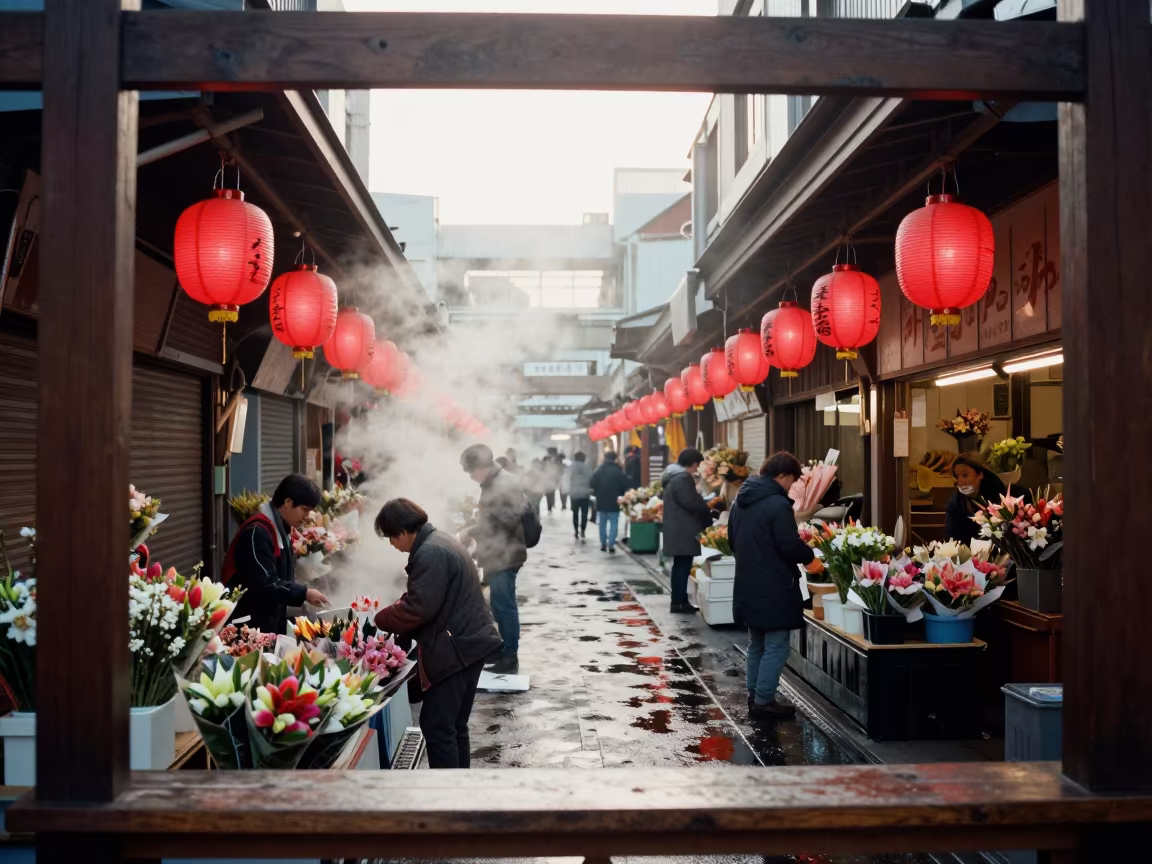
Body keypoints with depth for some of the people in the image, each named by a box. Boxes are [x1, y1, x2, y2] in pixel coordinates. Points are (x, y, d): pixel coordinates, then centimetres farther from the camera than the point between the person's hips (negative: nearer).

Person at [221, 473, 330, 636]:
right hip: (248, 623, -9)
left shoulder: (281, 529, 10)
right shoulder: (258, 532, -21)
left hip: (270, 619, 9)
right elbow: (264, 584, -27)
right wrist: (304, 593, -24)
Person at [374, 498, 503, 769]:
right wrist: (394, 611, 8)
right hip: (467, 642, 11)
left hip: (456, 648, -11)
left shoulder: (430, 553, -20)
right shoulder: (439, 542, 14)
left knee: (435, 725, -5)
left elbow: (417, 608, -22)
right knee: (454, 725, 16)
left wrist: (380, 619, -7)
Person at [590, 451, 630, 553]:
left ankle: (603, 544, 18)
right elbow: (625, 487, -6)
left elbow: (593, 486, 2)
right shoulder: (619, 471, -8)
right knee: (614, 524, 0)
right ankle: (611, 545, -8)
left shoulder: (597, 471, 0)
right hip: (614, 502, -3)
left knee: (602, 523, 15)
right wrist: (620, 495, 11)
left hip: (601, 501, 3)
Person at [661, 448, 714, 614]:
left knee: (680, 566, 14)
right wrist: (708, 512, -3)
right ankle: (679, 602, -1)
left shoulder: (673, 476, 15)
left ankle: (678, 600, 19)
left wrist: (704, 508, 17)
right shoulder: (683, 478, -18)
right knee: (683, 566, -5)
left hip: (677, 530, 11)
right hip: (683, 531, -11)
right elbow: (691, 503, -21)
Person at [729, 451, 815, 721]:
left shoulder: (741, 500, 9)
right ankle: (763, 702, 4)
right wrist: (810, 555, -1)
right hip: (773, 588, -9)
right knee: (775, 647, 1)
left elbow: (733, 540, 17)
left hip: (747, 585, 9)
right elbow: (791, 547, -19)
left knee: (756, 644, 19)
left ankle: (754, 696, 25)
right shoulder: (778, 504, -19)